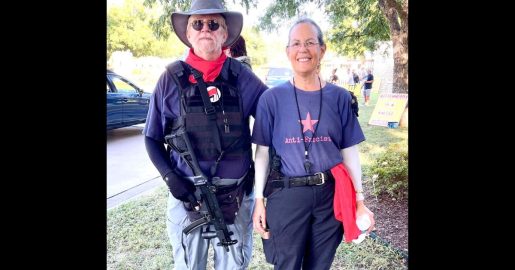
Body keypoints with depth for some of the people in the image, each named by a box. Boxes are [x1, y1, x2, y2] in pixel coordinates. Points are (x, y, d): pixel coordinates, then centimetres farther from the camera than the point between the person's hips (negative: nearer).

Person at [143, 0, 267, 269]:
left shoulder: (241, 76, -2)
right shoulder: (172, 78, -3)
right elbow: (152, 137, 2)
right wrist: (169, 176, -9)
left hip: (236, 197, 1)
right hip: (186, 196, 0)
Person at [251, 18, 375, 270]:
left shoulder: (339, 97, 1)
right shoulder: (272, 98, -4)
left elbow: (349, 151, 4)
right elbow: (262, 153, -2)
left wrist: (360, 199, 2)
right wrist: (259, 200, -3)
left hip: (331, 194, 2)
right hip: (286, 195, -1)